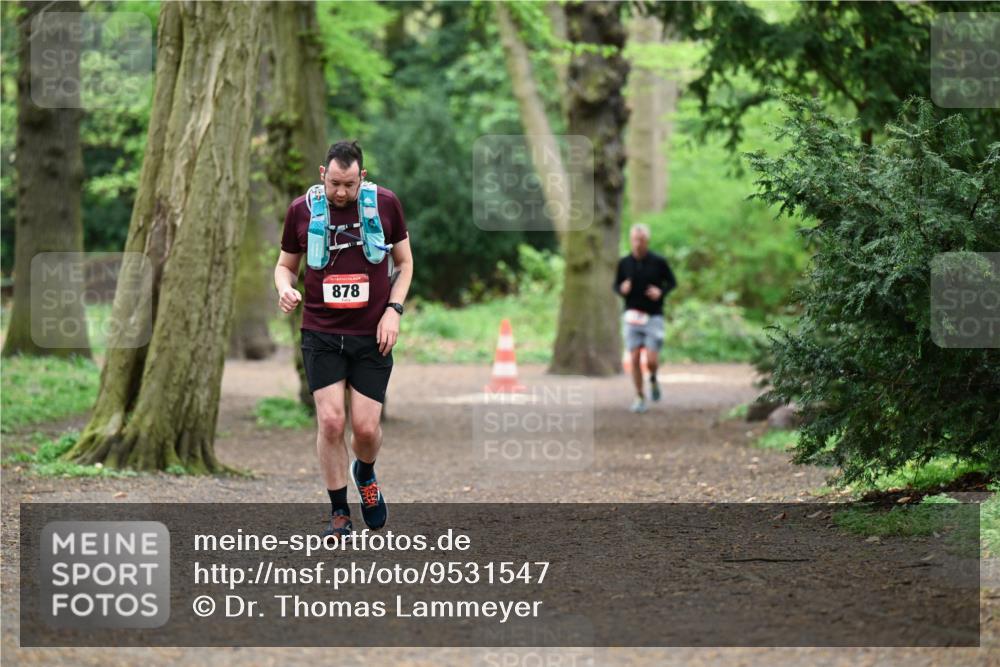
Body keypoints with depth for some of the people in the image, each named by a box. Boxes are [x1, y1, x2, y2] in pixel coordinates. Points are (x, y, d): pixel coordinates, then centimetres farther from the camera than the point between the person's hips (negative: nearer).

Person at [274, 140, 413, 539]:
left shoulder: (386, 204, -1)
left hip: (372, 335, 0)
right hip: (321, 333, 0)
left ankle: (365, 475, 31)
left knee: (366, 427, -4)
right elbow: (286, 264, 13)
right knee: (330, 420, -11)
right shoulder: (301, 210, -1)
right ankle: (339, 513, 4)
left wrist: (393, 309, -3)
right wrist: (285, 289, -10)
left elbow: (404, 262, 10)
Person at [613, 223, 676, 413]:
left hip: (653, 317, -2)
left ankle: (653, 379, 25)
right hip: (632, 317, 2)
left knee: (652, 360, -9)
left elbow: (672, 282, 7)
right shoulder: (624, 263, 2)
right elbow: (616, 286, 11)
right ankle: (639, 397, 11)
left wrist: (661, 292, -13)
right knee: (635, 359, -3)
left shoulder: (658, 262, -4)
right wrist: (622, 289, -12)